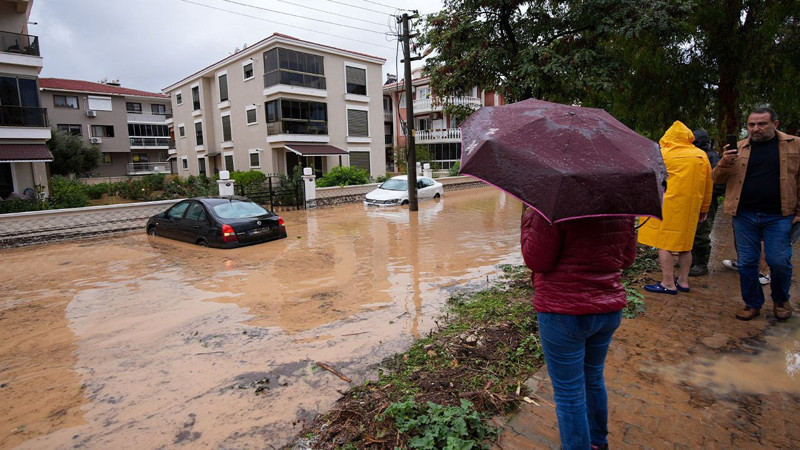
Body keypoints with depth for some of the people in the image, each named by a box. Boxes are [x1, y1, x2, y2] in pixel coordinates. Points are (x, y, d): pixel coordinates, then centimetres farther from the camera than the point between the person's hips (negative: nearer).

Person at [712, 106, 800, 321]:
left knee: (779, 261, 0)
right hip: (744, 216, 2)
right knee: (746, 262, 7)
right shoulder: (738, 148, 5)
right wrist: (725, 163, -17)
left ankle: (781, 301, 27)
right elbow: (717, 179, 3)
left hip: (779, 216, -1)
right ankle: (752, 303, 24)